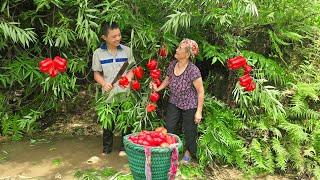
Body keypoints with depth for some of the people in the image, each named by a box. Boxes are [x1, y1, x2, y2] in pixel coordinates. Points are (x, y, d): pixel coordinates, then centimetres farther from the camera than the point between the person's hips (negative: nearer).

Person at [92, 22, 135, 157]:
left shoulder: (126, 50, -2)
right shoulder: (98, 53, -3)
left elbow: (131, 69, 5)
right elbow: (97, 74, 3)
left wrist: (129, 76, -17)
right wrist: (104, 83, -16)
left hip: (125, 92, 0)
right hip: (108, 94, 0)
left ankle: (124, 147, 29)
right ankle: (106, 148, 32)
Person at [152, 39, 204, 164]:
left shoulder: (193, 70, -25)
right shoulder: (172, 65, -6)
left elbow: (201, 91, -17)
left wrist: (199, 111, -15)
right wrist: (158, 88, -1)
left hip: (189, 106, -5)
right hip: (174, 103, 5)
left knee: (189, 131, 12)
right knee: (168, 128, 8)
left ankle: (189, 152, 39)